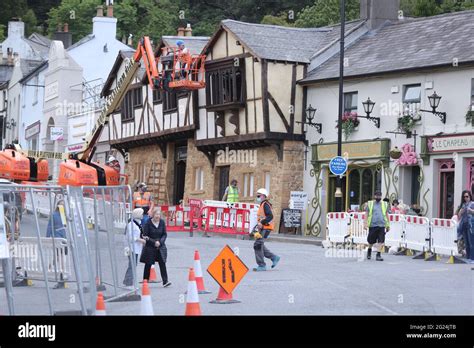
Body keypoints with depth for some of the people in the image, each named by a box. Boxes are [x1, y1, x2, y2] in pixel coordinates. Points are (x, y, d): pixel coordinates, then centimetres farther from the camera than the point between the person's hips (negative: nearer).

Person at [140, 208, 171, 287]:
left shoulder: (162, 222, 1)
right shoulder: (148, 223, -10)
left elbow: (164, 234, 5)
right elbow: (145, 236, -10)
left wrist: (160, 242, -12)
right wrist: (154, 242, -17)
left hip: (160, 247, 3)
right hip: (150, 247, -3)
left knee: (162, 263, -7)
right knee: (148, 265, 6)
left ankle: (165, 281, -9)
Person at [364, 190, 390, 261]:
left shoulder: (384, 204, 13)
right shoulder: (370, 204, 8)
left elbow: (387, 215, 18)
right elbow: (366, 214, 8)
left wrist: (388, 225, 15)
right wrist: (365, 223, -2)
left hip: (382, 225, 1)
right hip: (372, 225, -1)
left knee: (381, 241, -9)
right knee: (371, 241, 7)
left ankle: (378, 255, -2)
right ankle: (369, 250, 36)